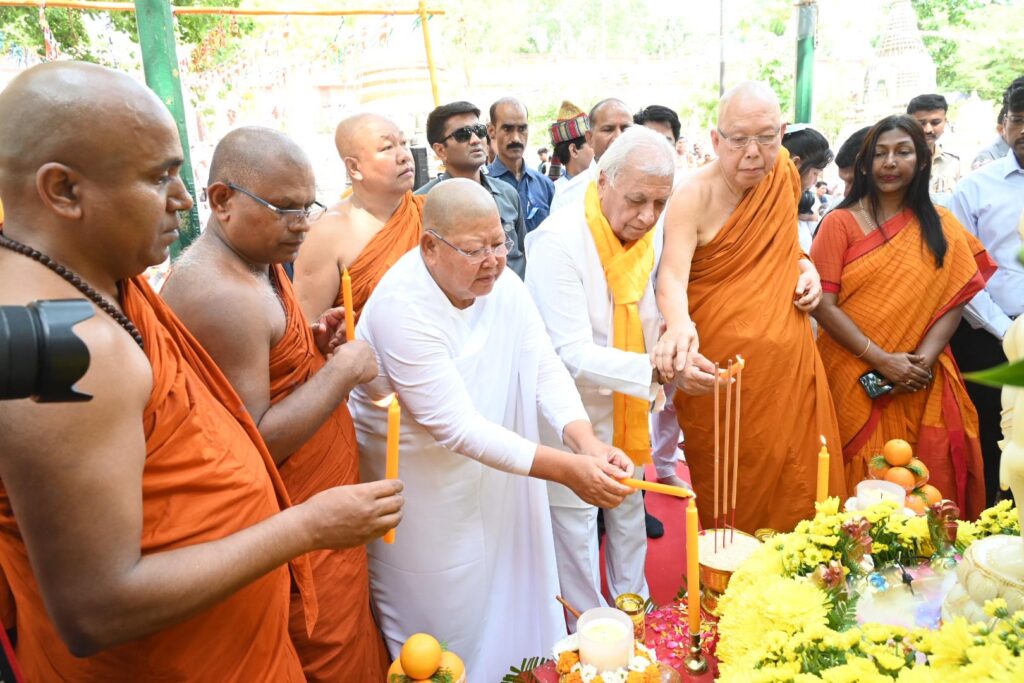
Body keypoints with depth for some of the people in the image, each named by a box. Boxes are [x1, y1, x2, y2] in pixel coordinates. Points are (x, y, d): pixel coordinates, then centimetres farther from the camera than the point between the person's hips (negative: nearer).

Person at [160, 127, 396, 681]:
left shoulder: (255, 259, 5)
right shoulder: (218, 294, -26)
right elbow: (252, 445, -27)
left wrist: (312, 341, 1)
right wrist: (343, 369, -21)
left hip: (316, 507, 9)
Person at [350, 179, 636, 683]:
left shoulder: (503, 286, -9)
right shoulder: (402, 308, -28)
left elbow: (546, 369, -12)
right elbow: (457, 426, -29)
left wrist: (588, 443, -30)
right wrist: (567, 469, -31)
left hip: (493, 482, 6)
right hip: (424, 501, -5)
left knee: (505, 598, 21)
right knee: (444, 620, 12)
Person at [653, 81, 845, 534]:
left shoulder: (785, 175, 5)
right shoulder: (694, 197, -14)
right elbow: (671, 276, -28)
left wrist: (805, 267, 2)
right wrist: (679, 326, -48)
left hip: (789, 361, 6)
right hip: (721, 370, -5)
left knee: (796, 487, 14)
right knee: (733, 503, 7)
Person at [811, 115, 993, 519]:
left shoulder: (941, 226, 9)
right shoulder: (840, 223, 0)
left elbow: (955, 298, 3)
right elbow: (823, 304, -8)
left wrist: (925, 358, -13)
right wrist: (881, 359, -15)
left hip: (924, 384, 3)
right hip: (857, 381, -2)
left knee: (927, 486, 5)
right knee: (863, 486, 3)